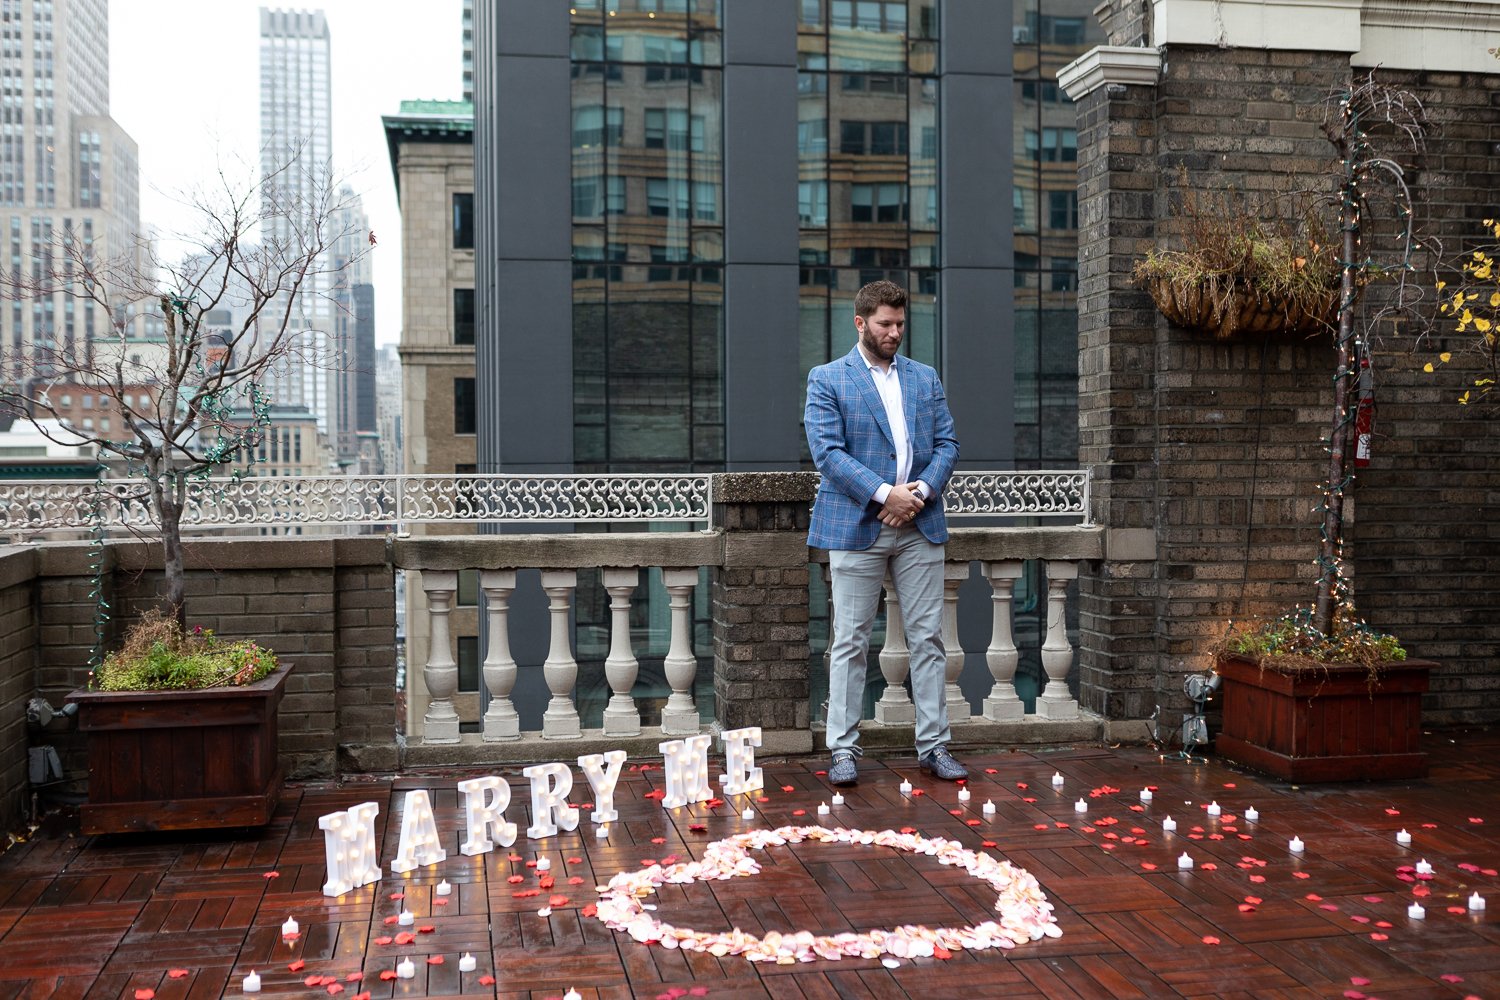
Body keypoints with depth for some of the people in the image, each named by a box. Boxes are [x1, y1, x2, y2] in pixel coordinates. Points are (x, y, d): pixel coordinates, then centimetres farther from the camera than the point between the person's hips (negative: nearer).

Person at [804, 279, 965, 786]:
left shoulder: (925, 378, 14)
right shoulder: (827, 379, 1)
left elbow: (947, 443, 10)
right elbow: (827, 451, -9)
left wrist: (922, 491, -9)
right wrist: (884, 494, -17)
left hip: (920, 526, 4)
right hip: (856, 528, -4)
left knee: (928, 638, 6)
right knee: (850, 643, 1)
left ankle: (934, 745, 14)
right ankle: (843, 749, 8)